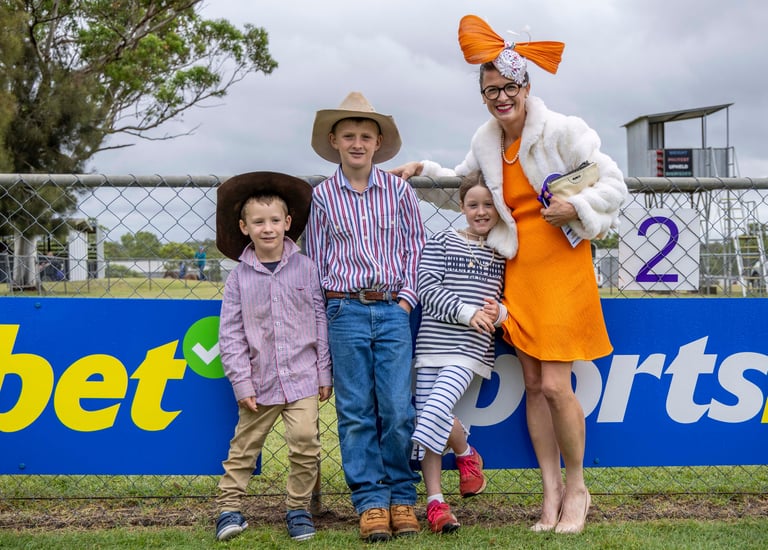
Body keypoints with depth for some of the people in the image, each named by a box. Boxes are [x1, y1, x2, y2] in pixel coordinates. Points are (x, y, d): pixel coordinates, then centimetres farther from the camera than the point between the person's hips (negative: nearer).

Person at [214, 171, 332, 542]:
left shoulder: (304, 268, 1)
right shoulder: (239, 277, 0)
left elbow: (321, 321, 4)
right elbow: (230, 334, 0)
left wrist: (324, 373, 3)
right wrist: (242, 382, -5)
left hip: (302, 377, -1)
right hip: (259, 381, 1)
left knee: (305, 441, -9)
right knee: (243, 447, 9)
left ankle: (298, 508, 9)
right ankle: (228, 507, 22)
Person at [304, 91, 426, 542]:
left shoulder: (398, 190, 3)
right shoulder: (322, 196, 3)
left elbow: (416, 247, 9)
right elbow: (317, 259, 8)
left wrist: (407, 295, 0)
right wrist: (326, 307, 4)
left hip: (394, 310, 0)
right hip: (346, 312, 0)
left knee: (398, 410, -1)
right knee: (356, 411, 2)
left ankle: (402, 498, 12)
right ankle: (371, 501, 10)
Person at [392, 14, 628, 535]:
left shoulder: (562, 131, -11)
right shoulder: (486, 141, 7)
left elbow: (614, 186, -7)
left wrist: (575, 208, -22)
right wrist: (423, 172, 13)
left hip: (561, 267, -6)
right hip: (518, 269, 6)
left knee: (555, 386, -8)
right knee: (533, 385, 7)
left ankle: (578, 488, 13)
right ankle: (552, 491, 18)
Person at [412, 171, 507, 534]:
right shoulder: (442, 242, 5)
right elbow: (427, 289, -4)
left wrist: (500, 312, -9)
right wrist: (468, 313, -13)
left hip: (471, 349, -1)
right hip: (432, 343, 2)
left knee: (437, 408, -21)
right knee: (426, 417, 0)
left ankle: (466, 454, 9)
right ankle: (435, 501, 8)